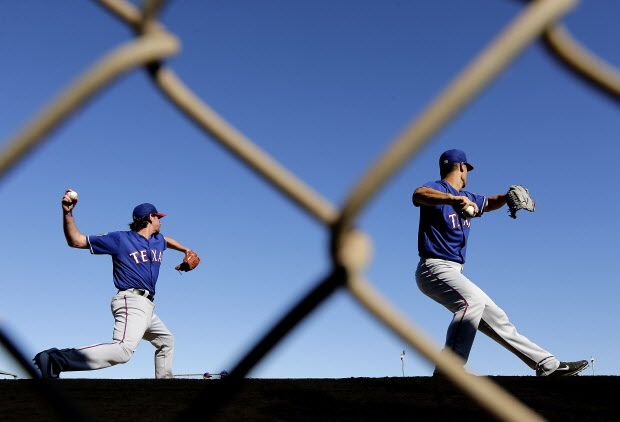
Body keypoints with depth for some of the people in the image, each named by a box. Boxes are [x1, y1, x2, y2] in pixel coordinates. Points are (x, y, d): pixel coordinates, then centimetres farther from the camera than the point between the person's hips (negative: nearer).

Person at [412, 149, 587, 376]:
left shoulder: (466, 197, 20)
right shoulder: (436, 188, -8)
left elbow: (488, 203, 39)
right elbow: (418, 194, -33)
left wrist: (507, 196, 16)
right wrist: (453, 199, -50)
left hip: (454, 274, 9)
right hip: (435, 268, -9)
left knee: (495, 317, 11)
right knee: (473, 300, -34)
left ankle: (549, 365, 18)